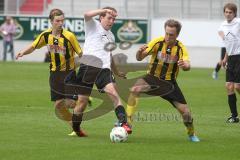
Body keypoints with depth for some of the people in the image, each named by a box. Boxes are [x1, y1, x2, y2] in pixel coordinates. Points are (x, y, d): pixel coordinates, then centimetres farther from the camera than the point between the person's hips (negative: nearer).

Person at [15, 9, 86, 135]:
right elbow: (33, 46, 8)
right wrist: (23, 52, -11)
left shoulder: (69, 36, -17)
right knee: (58, 105, 1)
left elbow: (80, 54, -11)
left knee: (70, 103, -13)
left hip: (69, 72, -4)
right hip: (55, 73, 5)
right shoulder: (46, 35, -3)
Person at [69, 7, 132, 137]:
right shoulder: (94, 26, 8)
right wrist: (105, 10, -21)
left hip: (104, 69, 4)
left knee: (114, 93, -19)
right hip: (88, 67, -4)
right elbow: (87, 15, -15)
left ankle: (123, 123, -29)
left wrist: (116, 72, 41)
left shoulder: (111, 36, 26)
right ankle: (75, 129, 21)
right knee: (82, 101, 2)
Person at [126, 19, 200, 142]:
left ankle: (191, 134, 24)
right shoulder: (157, 42, -13)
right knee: (135, 89, -32)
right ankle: (127, 120, -24)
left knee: (185, 111, -5)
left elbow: (187, 65, -25)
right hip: (153, 78, -1)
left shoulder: (180, 48, -10)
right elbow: (139, 58, -18)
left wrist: (184, 65, -50)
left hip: (169, 82, 1)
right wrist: (140, 52, -42)